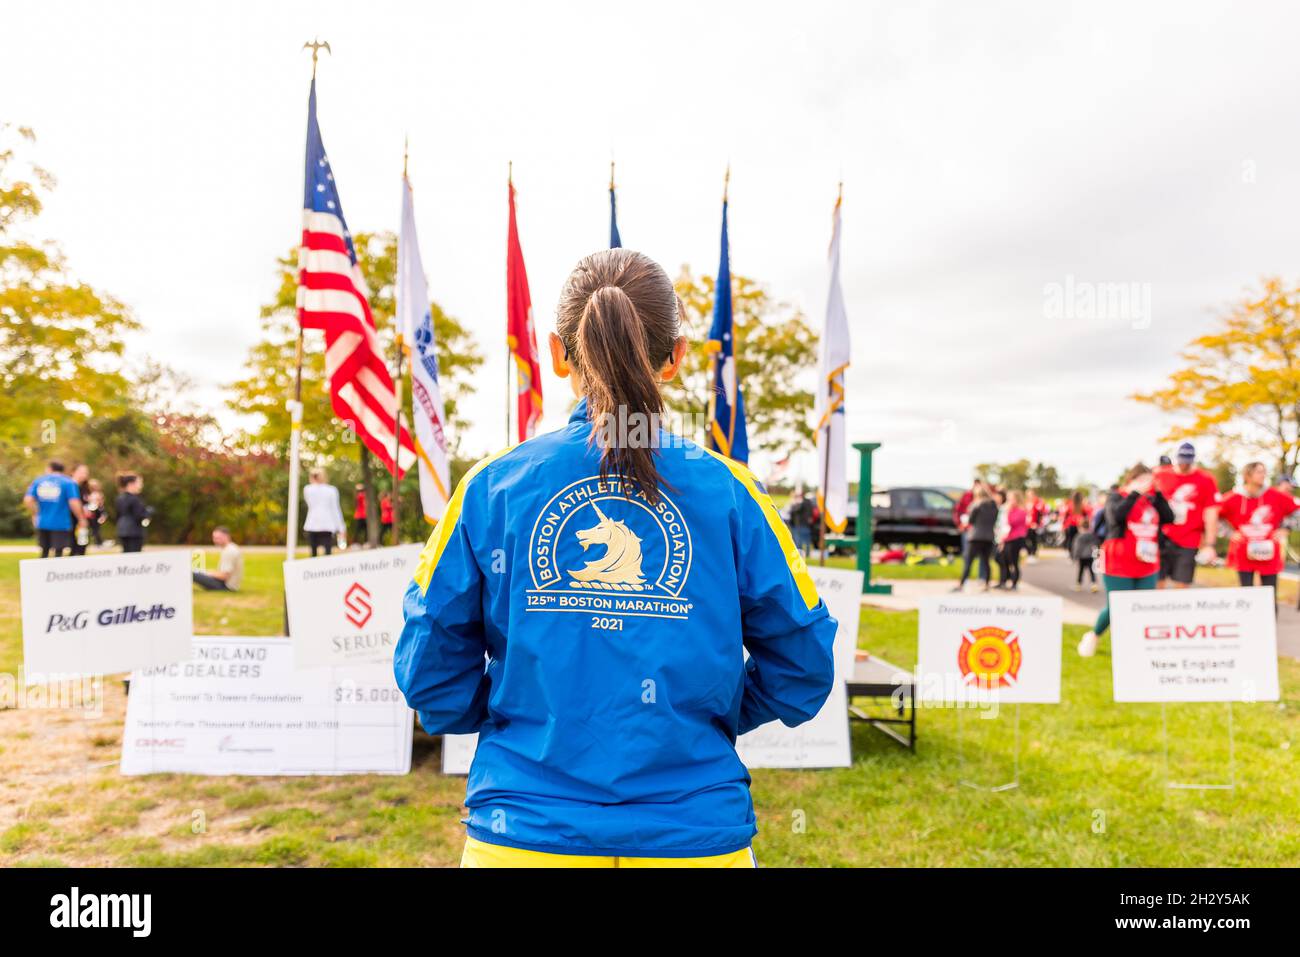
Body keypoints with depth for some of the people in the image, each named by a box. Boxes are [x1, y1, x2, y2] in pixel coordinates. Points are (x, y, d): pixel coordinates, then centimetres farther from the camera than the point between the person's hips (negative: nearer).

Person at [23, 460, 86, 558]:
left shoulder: (38, 480, 8)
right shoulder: (68, 482, -4)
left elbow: (27, 500, -1)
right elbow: (74, 503, -14)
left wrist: (35, 514, 14)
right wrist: (81, 519, -4)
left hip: (42, 523, 4)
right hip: (61, 524, -4)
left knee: (44, 551, 16)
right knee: (58, 552, 0)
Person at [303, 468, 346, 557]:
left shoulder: (307, 489, 7)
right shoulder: (331, 490, 3)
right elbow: (336, 509, 2)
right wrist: (340, 528, 4)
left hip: (312, 525, 2)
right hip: (328, 525, -2)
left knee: (313, 553, 8)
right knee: (328, 552, -7)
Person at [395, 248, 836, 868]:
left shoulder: (491, 488, -8)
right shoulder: (729, 492, -8)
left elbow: (429, 672, -4)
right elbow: (802, 673, -3)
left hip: (522, 837, 0)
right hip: (697, 836, 0)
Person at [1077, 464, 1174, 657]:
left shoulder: (1150, 500, 11)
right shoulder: (1116, 497, -6)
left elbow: (1169, 518, -3)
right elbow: (1117, 514, -27)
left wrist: (1157, 492, -8)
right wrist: (1136, 492, -24)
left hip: (1148, 568, 5)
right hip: (1119, 566, -5)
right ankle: (1094, 636, 25)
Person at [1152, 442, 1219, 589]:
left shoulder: (1206, 481, 0)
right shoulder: (1159, 474, 4)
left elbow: (1211, 515, -1)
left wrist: (1209, 545, -7)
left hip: (1187, 544, -1)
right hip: (1160, 540, 1)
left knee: (1181, 587, -1)